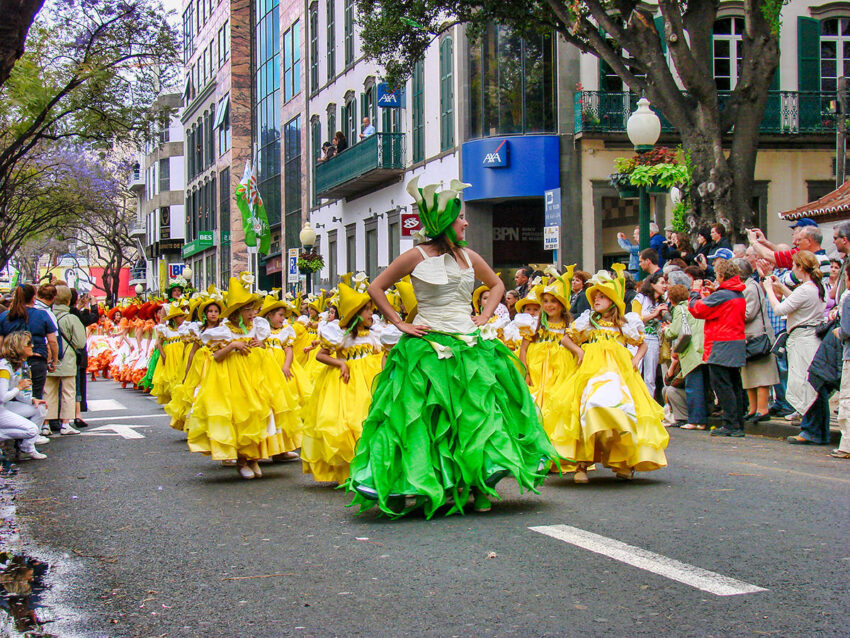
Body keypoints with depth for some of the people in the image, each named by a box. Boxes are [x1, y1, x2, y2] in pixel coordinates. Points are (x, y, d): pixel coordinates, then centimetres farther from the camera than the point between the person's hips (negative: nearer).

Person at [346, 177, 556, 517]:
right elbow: (376, 288, 1)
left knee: (477, 413, 0)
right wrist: (400, 324, -4)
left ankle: (474, 486, 6)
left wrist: (484, 317, 12)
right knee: (429, 420, -4)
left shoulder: (469, 256, 10)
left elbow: (497, 285, 27)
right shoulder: (417, 256, -4)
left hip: (468, 345, 5)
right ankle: (424, 487, 3)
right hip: (428, 347, -5)